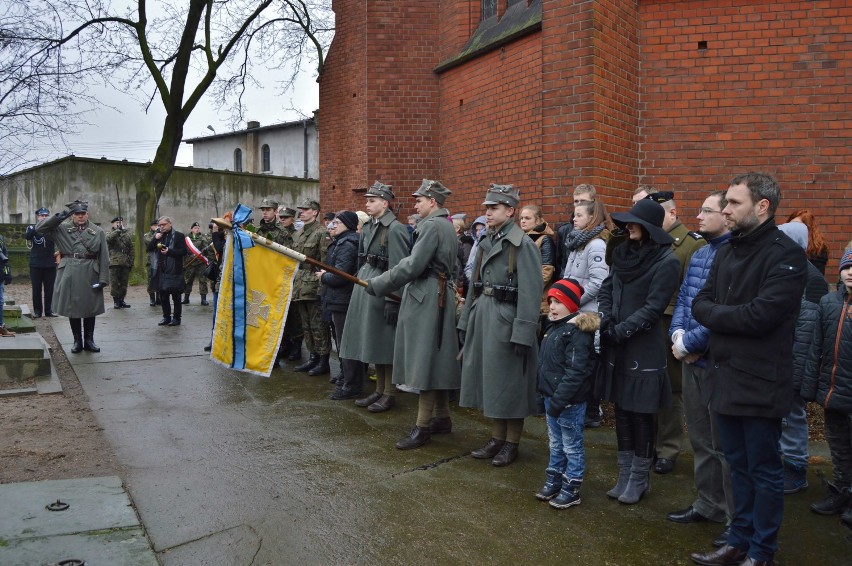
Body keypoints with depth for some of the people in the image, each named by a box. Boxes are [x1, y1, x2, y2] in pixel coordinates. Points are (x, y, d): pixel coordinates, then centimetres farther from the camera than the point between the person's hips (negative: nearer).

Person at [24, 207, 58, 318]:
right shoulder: (32, 228, 2)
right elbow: (27, 236, -18)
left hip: (50, 264, 1)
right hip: (36, 264, -1)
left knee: (50, 289, 4)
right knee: (36, 289, 4)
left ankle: (48, 310, 13)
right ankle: (37, 310, 12)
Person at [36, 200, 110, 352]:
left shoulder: (98, 232, 3)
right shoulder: (62, 229, 6)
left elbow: (104, 258, 0)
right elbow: (39, 228, -3)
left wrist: (103, 279, -8)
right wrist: (59, 216, -10)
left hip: (90, 274, 0)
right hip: (69, 275, 1)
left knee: (90, 309, 7)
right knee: (72, 309, 6)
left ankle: (89, 340, 19)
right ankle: (77, 341, 18)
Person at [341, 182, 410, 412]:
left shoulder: (395, 229, -13)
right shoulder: (368, 227, 12)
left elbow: (398, 268, -18)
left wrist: (393, 300, -21)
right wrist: (360, 285, 17)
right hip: (365, 285, 9)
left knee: (385, 341, 0)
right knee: (372, 341, 14)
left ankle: (389, 393, 13)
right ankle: (379, 389, 27)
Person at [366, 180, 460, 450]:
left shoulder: (432, 225, -13)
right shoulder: (446, 225, 17)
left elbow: (412, 265, -20)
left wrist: (377, 284, -13)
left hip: (426, 298, -10)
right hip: (440, 295, 10)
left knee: (424, 359, -7)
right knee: (436, 359, 15)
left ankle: (423, 425, -2)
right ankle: (442, 417, 24)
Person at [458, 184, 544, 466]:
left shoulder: (523, 245, -11)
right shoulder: (486, 242, 13)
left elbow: (531, 293, -16)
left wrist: (523, 334, -20)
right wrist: (465, 321, 16)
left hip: (506, 321, -8)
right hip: (482, 318, 8)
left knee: (509, 383, 3)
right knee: (489, 380, 14)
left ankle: (512, 442, 19)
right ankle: (497, 437, 28)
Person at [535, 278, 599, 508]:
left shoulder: (578, 333, -19)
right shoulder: (553, 327, 11)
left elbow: (575, 373, -25)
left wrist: (559, 400, -26)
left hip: (569, 402, -9)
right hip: (551, 397, 9)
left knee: (572, 446, 4)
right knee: (555, 443, 20)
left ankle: (571, 490, 14)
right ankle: (553, 482, 32)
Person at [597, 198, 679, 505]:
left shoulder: (666, 261, -10)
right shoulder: (623, 252, 9)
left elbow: (653, 307, -14)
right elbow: (606, 289, 11)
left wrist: (621, 331, -15)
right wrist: (605, 319, -5)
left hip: (644, 349, -6)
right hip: (616, 348, 6)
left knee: (640, 414, 4)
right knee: (621, 411, 13)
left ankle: (639, 479, 19)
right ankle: (625, 475, 25)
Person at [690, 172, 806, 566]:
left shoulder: (785, 254, -13)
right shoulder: (727, 251, 11)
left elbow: (762, 314, -24)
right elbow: (700, 303, 6)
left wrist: (714, 314, -10)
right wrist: (729, 317, -14)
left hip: (761, 382, -7)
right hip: (725, 376, 7)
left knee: (764, 470, 7)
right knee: (739, 466, 18)